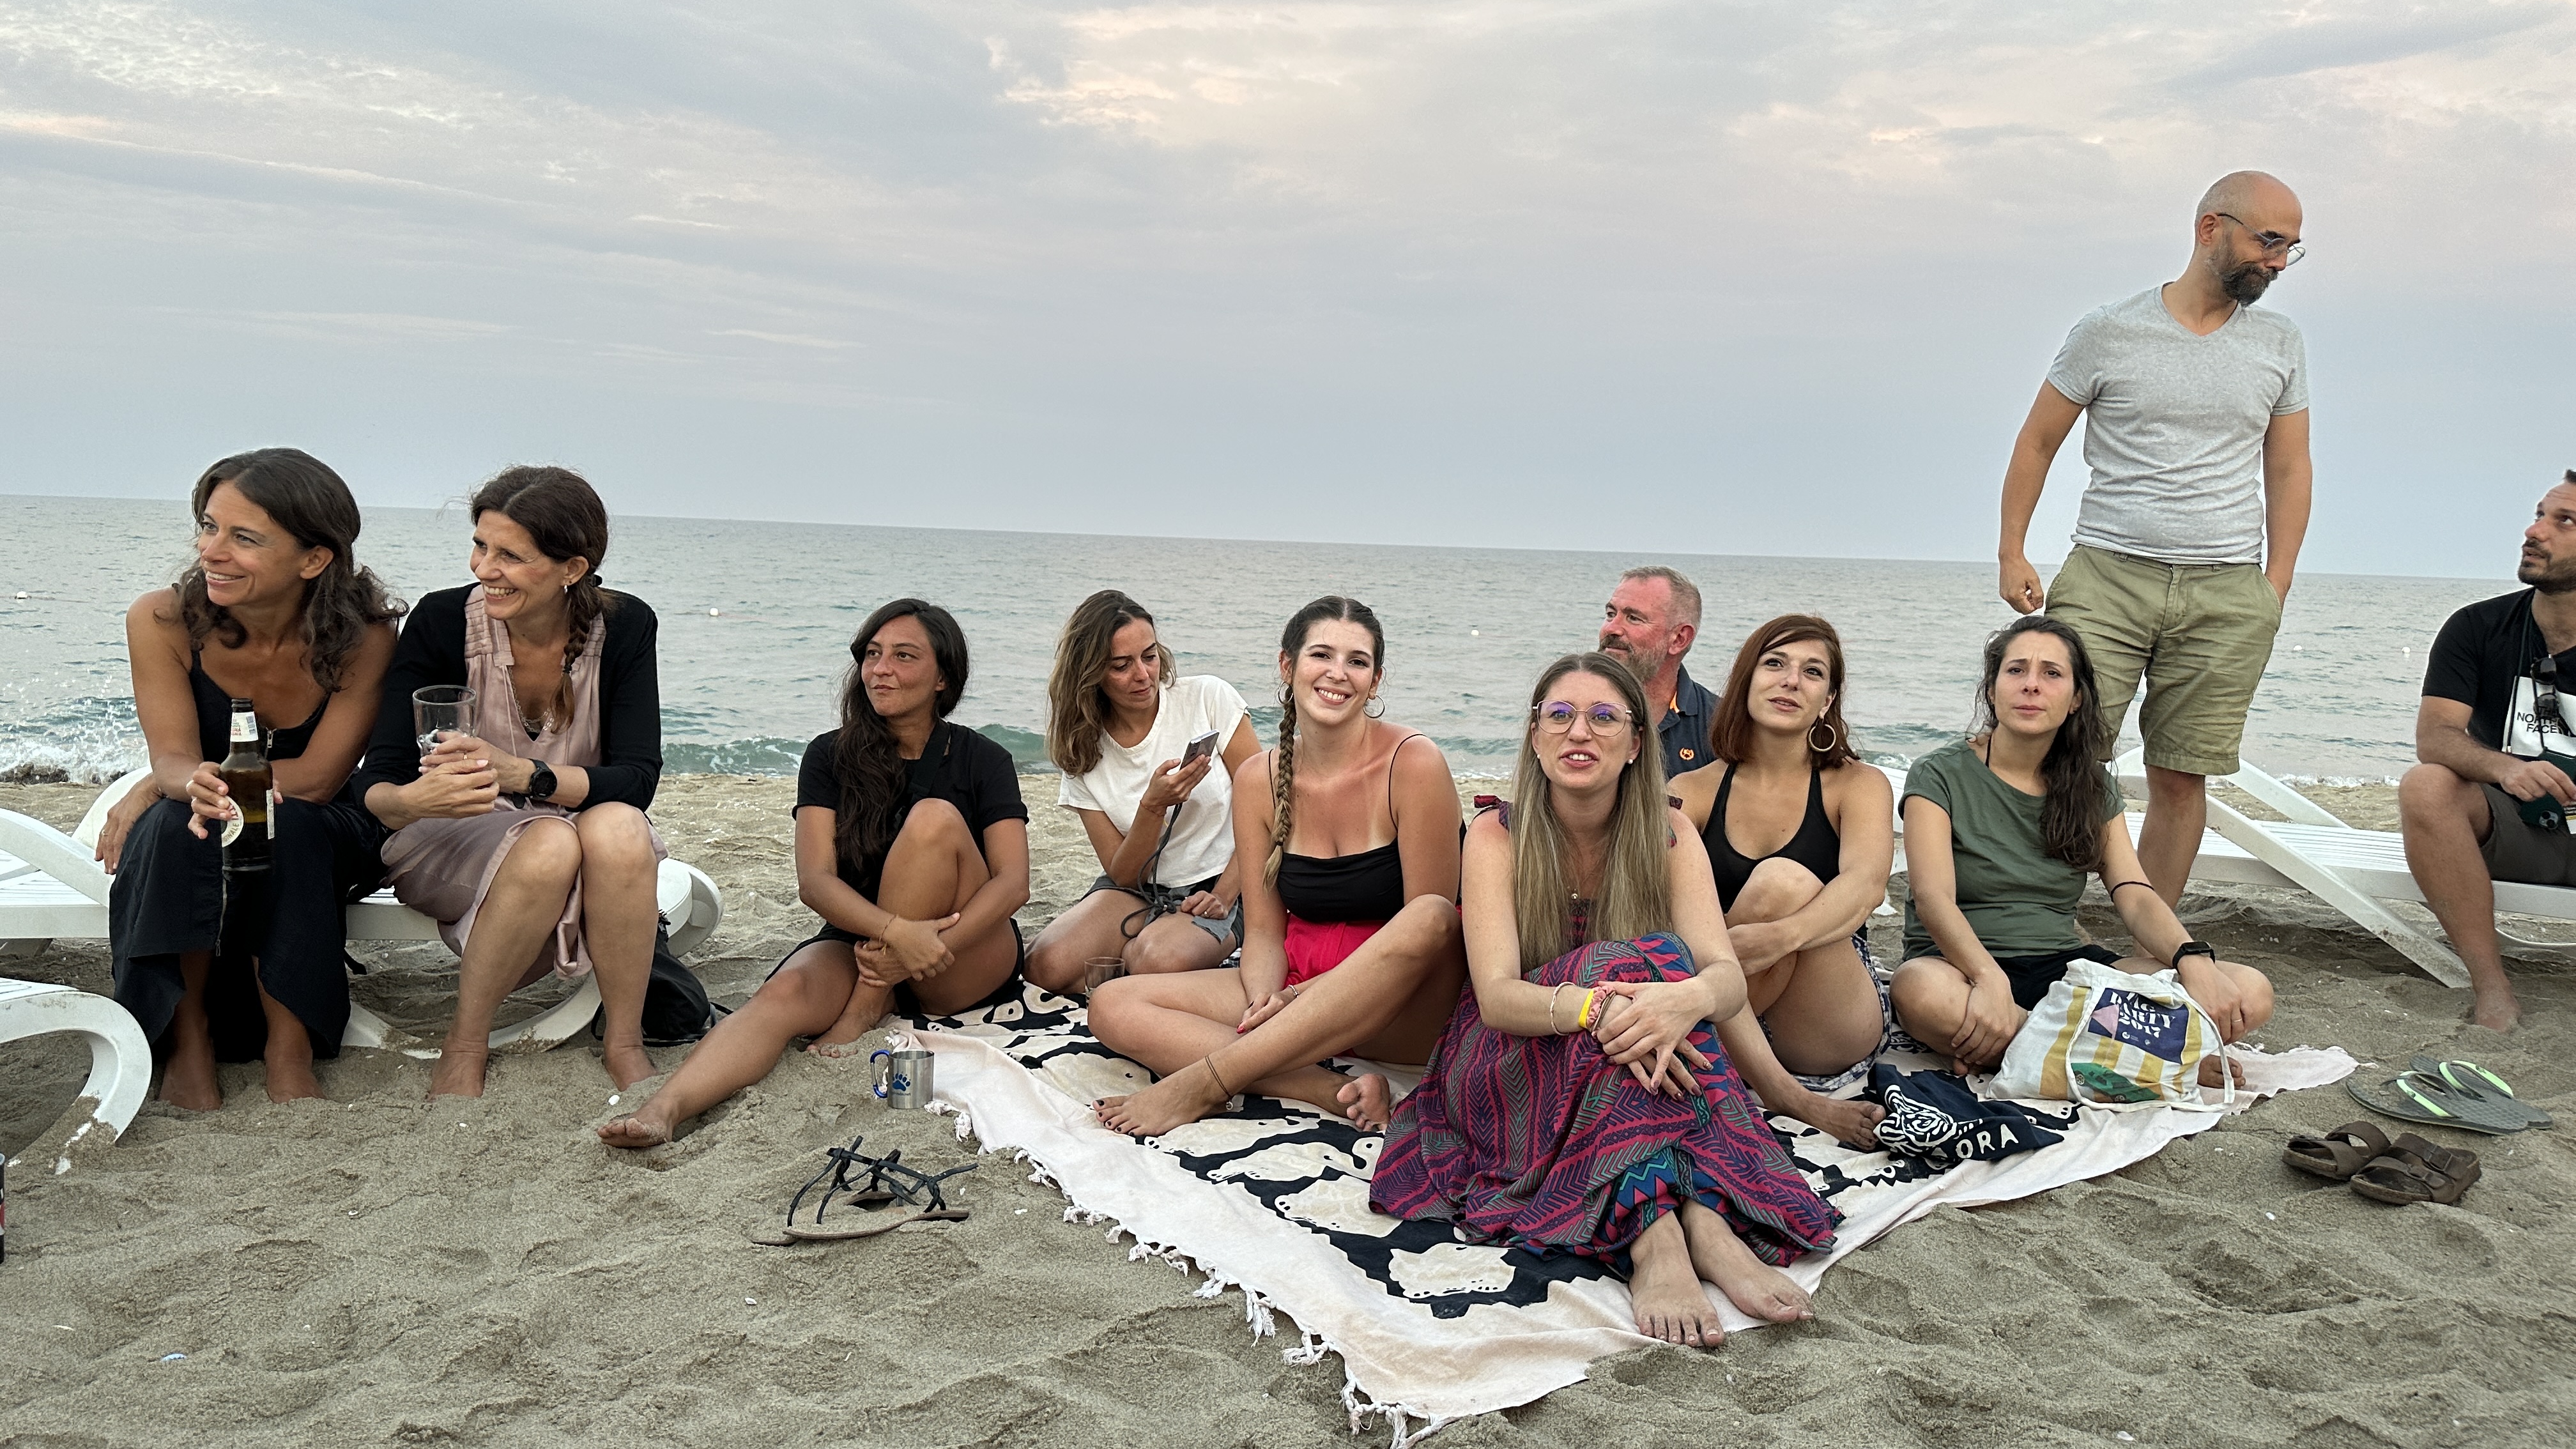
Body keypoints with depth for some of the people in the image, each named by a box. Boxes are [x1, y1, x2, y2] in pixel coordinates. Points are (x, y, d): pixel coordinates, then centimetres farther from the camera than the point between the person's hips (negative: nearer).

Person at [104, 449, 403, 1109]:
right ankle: (188, 1042, -16)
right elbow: (173, 758, -19)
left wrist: (150, 790, -20)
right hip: (183, 853, 2)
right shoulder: (163, 621, -15)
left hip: (320, 841, -1)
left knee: (277, 824, -34)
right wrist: (191, 786, -45)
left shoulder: (363, 639, -21)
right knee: (176, 823, -31)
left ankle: (290, 1050, -22)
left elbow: (315, 778, -21)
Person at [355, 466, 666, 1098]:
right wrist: (413, 799, -42)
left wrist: (522, 774, -37)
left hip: (581, 825, 2)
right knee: (550, 844, -35)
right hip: (449, 847, -1)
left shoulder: (624, 626, -12)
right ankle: (463, 1048, -16)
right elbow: (376, 783, -17)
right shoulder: (442, 620, -15)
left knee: (619, 829, -34)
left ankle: (623, 1042, -18)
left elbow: (637, 779, -20)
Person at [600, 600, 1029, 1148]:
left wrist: (928, 947, -26)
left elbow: (1013, 883, -10)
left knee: (936, 817, -25)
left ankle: (864, 1011, -21)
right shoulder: (831, 756, 3)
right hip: (859, 943, 1)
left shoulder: (981, 760, 0)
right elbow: (814, 880, -9)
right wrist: (898, 932, -28)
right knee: (787, 993, -32)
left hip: (968, 972, -1)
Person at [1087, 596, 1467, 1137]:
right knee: (1112, 1006, -13)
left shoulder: (1412, 763, -12)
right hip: (1295, 991, 4)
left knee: (1431, 918, -38)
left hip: (1402, 1010, -4)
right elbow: (1264, 932, 3)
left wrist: (1297, 998, -19)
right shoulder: (1259, 780, 2)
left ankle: (1201, 1085, -32)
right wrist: (1265, 997, -21)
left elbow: (1429, 923, -12)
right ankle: (1338, 1091, -28)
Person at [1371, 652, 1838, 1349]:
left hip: (1616, 1080, 3)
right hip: (1508, 1074, -2)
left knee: (1659, 995, -30)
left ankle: (1663, 1241, -45)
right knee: (1639, 962, -30)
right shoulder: (1497, 835, -9)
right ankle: (1684, 1225, -45)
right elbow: (1496, 995, -22)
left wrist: (1689, 998, -42)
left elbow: (1728, 976, -17)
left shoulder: (1667, 835, -2)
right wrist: (1592, 1006, -42)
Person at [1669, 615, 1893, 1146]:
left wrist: (1779, 937, -42)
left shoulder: (1858, 784, 4)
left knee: (1783, 880, -28)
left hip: (1829, 1036, -1)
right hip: (1718, 1025, 1)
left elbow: (1867, 883, -19)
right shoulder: (1691, 793, 7)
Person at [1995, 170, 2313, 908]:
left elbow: (2288, 469, 15)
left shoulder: (2281, 343, 12)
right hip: (2107, 573, -2)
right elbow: (2036, 442, 7)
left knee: (2181, 776, 3)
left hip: (2227, 594, 2)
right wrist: (2012, 552, 0)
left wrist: (2276, 585, 6)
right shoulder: (2110, 330, 2)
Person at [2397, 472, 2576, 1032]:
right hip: (2510, 826, 0)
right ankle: (2491, 986, -31)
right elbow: (2434, 736, -10)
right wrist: (2505, 768, -32)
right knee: (2425, 787, -30)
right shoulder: (2477, 629, 2)